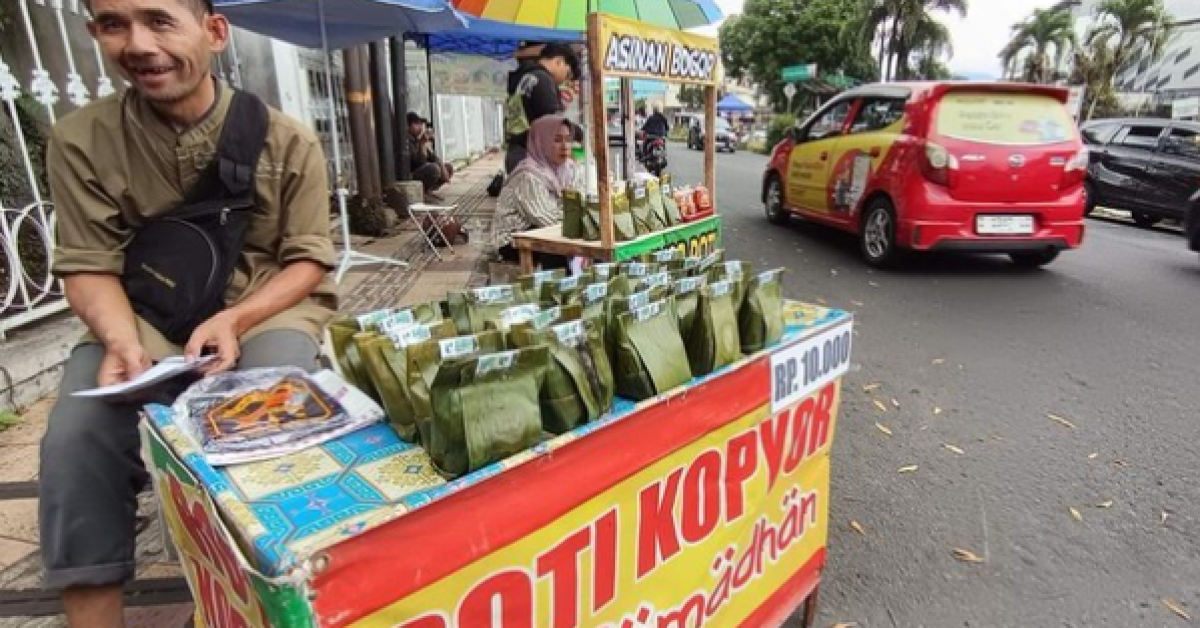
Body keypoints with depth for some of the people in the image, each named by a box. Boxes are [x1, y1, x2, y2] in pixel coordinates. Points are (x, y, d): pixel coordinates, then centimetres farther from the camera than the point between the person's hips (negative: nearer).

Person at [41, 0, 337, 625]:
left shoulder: (287, 140, -6)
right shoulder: (81, 140, -3)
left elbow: (309, 259, -4)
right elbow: (89, 265, -1)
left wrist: (234, 319, -21)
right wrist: (121, 340, -23)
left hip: (268, 308, -1)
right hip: (146, 317, 2)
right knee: (76, 440, -21)